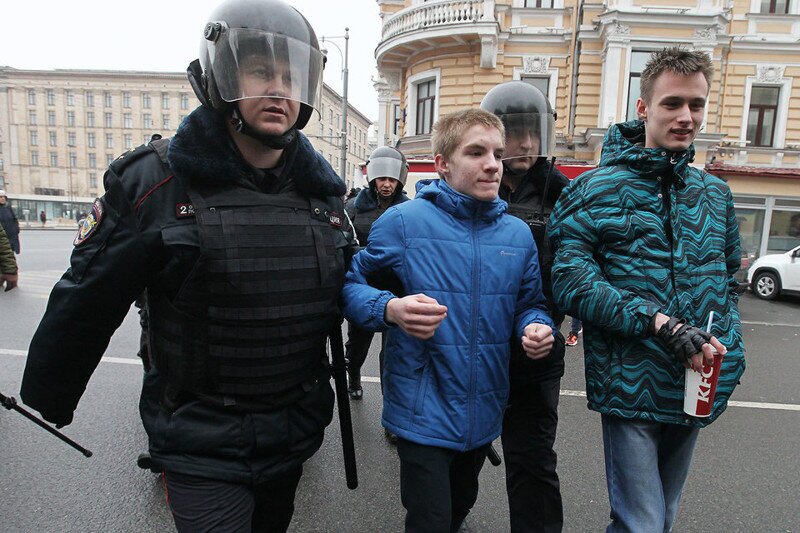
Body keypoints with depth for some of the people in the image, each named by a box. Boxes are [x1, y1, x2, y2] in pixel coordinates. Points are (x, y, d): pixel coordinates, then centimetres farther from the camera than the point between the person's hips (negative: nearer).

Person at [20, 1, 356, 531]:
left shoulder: (323, 189, -3)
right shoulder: (154, 181, -15)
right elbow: (87, 297, -6)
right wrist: (50, 393, 4)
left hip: (294, 435, 5)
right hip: (201, 445, -4)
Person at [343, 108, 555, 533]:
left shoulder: (518, 233, 1)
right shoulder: (403, 221, -14)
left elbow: (530, 303, 11)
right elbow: (351, 286, -10)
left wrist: (536, 328, -11)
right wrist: (389, 309, -29)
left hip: (484, 415, 6)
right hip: (423, 412, -5)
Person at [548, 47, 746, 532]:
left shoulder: (716, 193, 10)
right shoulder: (596, 188, -7)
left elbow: (729, 279, 18)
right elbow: (571, 282, -17)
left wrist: (728, 351, 7)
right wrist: (657, 322, -24)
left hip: (697, 390, 6)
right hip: (631, 387, -5)